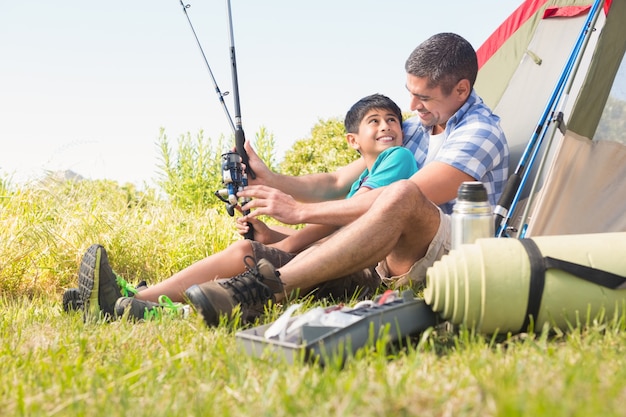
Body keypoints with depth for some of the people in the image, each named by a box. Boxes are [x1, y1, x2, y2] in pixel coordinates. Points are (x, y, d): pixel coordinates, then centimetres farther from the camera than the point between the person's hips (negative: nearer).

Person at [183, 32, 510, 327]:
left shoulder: (481, 133, -11)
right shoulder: (415, 128, 16)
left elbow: (403, 197, -24)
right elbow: (338, 183, 15)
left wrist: (301, 211, -25)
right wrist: (271, 180, -2)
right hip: (389, 259, 9)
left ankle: (268, 286, -46)